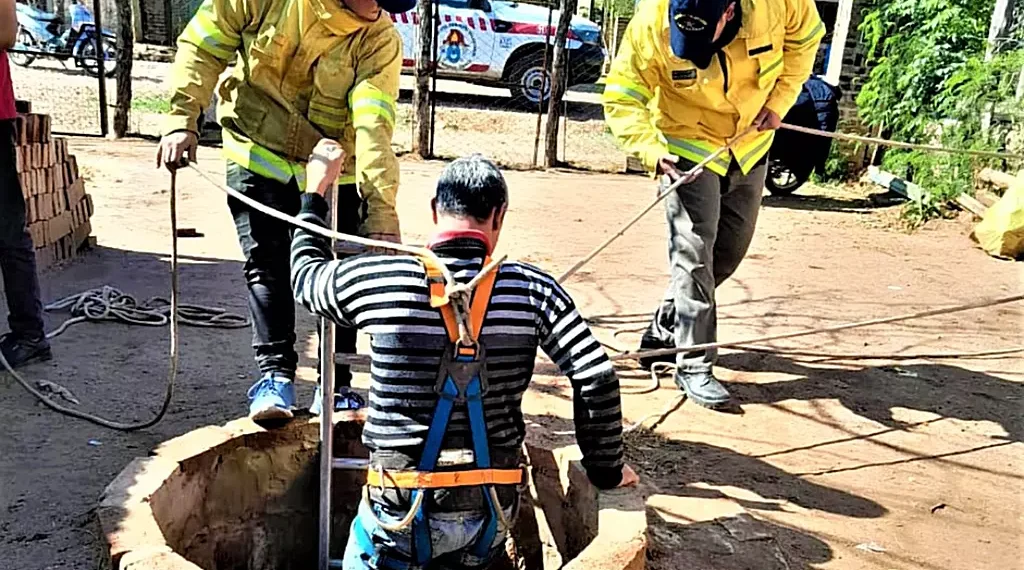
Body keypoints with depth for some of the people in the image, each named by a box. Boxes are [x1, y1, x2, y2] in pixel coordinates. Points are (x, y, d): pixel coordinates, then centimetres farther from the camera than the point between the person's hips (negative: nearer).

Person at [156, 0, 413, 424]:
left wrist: (382, 212, -36)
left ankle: (336, 388, 14)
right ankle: (275, 376, 0)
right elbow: (203, 47, -4)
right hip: (258, 156, 0)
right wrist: (183, 120, -13)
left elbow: (374, 126, -27)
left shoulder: (380, 40, -16)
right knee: (266, 266, -7)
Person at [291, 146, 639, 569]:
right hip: (491, 508, 3)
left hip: (403, 509, -3)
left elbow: (305, 276, 13)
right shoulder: (533, 290, -7)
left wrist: (314, 194, 29)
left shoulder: (373, 279, -8)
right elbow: (598, 381, -10)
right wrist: (606, 471, 6)